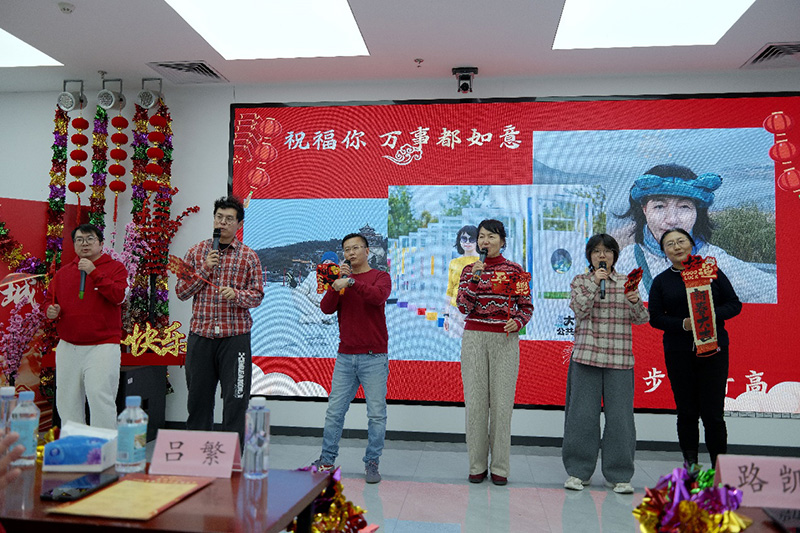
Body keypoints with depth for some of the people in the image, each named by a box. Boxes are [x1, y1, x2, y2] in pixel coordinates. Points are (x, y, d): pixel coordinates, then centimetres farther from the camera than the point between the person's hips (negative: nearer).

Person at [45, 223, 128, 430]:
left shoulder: (115, 267, 1)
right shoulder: (63, 272, 15)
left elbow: (118, 296, -14)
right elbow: (49, 299, 22)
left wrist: (94, 272, -17)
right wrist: (50, 311, -1)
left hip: (102, 347, -5)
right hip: (67, 347, 5)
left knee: (100, 398, -10)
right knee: (67, 401, 9)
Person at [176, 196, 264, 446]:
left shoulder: (249, 257, 4)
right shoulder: (197, 251, 10)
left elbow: (257, 295, 2)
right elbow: (181, 291, 6)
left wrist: (235, 294, -17)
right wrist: (204, 270, -7)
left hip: (235, 336, -2)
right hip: (200, 335, 2)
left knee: (235, 400, -1)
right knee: (198, 398, 9)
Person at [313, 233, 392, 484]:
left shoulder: (380, 277, 2)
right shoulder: (340, 280, 14)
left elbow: (379, 296, -20)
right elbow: (326, 308, 0)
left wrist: (351, 282, -25)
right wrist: (338, 283, -11)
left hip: (374, 357, -3)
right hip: (345, 357, 4)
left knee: (376, 414, -1)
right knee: (334, 411, 4)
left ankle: (372, 463, 10)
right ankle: (327, 459, 15)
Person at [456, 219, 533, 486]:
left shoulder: (515, 270, 5)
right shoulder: (470, 270, 8)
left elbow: (527, 307, 9)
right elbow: (463, 306, -3)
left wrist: (517, 322, -11)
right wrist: (474, 277, -14)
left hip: (505, 339, -1)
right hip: (474, 337, 1)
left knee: (502, 401, -2)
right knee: (475, 401, 1)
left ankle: (500, 466, 10)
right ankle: (477, 465, 12)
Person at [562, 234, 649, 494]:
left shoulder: (626, 282, 11)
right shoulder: (580, 281, 9)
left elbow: (641, 319, 3)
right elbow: (580, 310, -7)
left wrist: (634, 301, -17)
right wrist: (594, 283, -13)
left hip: (619, 357, 1)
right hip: (586, 355, -1)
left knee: (620, 414, -1)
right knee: (583, 413, 1)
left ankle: (619, 475, 12)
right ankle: (579, 471, 15)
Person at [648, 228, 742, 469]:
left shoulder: (712, 272, 6)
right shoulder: (661, 281, 6)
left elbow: (734, 304, 5)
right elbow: (655, 317, 2)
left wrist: (711, 315, -14)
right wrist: (682, 324, -15)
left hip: (713, 349, -1)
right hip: (678, 354, 1)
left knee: (713, 412, -3)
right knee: (687, 412, 5)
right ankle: (690, 465, 17)